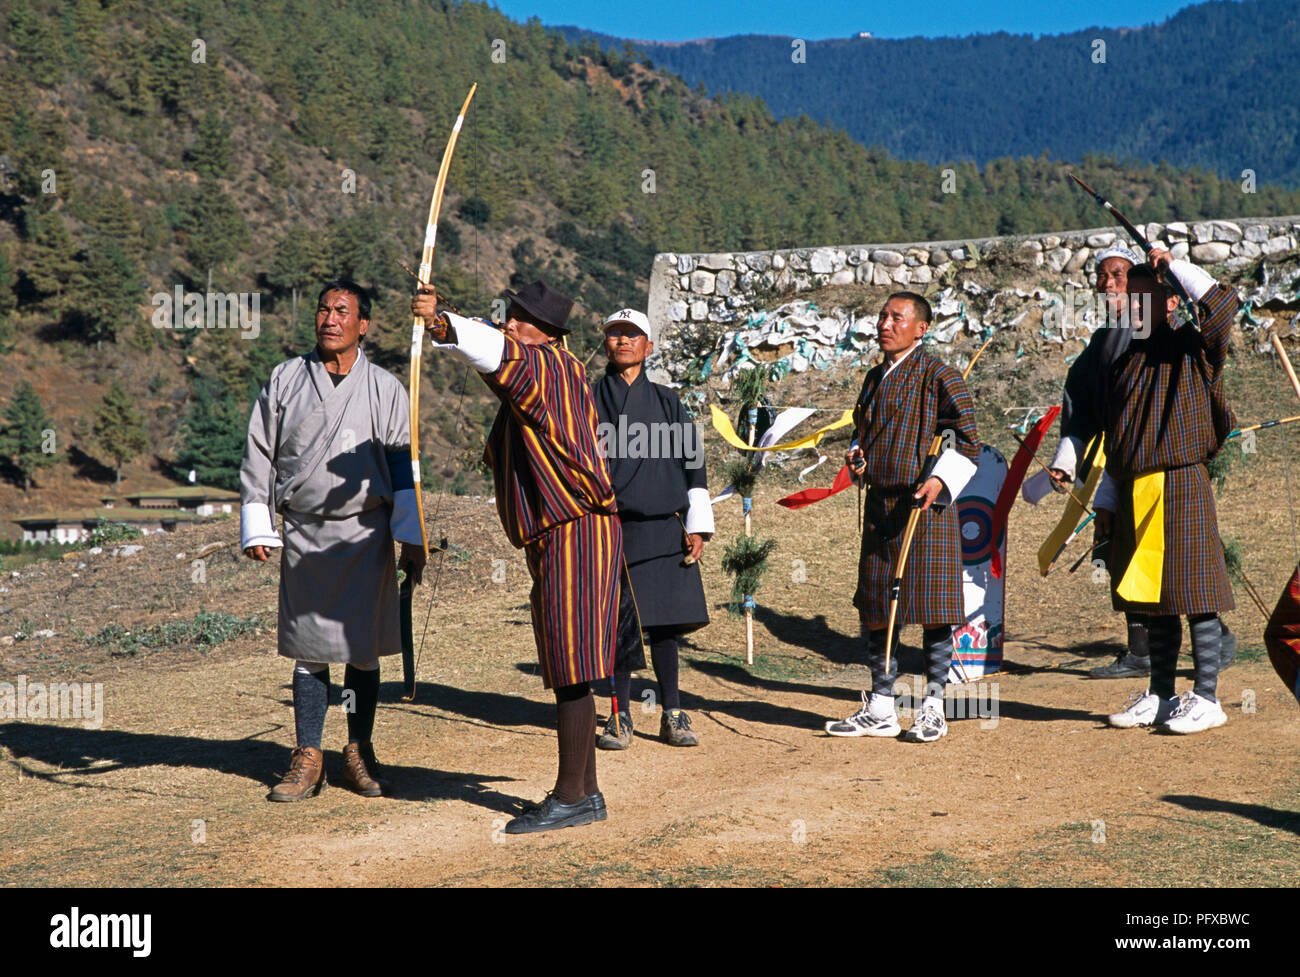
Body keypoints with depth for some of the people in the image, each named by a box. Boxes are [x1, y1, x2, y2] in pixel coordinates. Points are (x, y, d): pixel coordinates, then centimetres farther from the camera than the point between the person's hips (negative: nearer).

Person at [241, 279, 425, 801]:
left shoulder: (384, 388, 4)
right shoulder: (286, 379, 6)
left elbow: (403, 464, 5)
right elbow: (258, 455, 9)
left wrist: (412, 537, 0)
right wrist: (255, 528, 4)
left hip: (365, 533, -1)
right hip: (304, 536, 1)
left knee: (363, 649, 4)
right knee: (309, 649, 3)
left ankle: (359, 752, 18)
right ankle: (307, 759, 11)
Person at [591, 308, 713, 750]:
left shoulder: (667, 402, 12)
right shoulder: (588, 402, 8)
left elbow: (692, 465, 11)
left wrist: (697, 527, 4)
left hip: (662, 529, 1)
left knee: (663, 623, 1)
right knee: (617, 626, 0)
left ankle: (672, 715, 11)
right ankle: (620, 717, 11)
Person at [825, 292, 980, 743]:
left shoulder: (939, 377, -6)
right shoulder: (875, 377, 15)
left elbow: (967, 441, -8)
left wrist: (939, 479, -22)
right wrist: (857, 454, 8)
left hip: (925, 505, -7)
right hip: (880, 503, 7)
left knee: (933, 606, -2)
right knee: (875, 607, 9)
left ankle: (933, 709, 9)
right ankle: (880, 710, 18)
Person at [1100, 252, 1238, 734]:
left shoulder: (1193, 351, -2)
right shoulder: (1124, 362, 17)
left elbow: (1220, 305, -24)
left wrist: (1173, 265, -17)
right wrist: (1104, 499, 18)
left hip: (1182, 486, -6)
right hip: (1134, 493, 6)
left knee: (1194, 596, -4)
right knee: (1153, 600, 11)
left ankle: (1206, 698, 4)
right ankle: (1160, 696, 20)